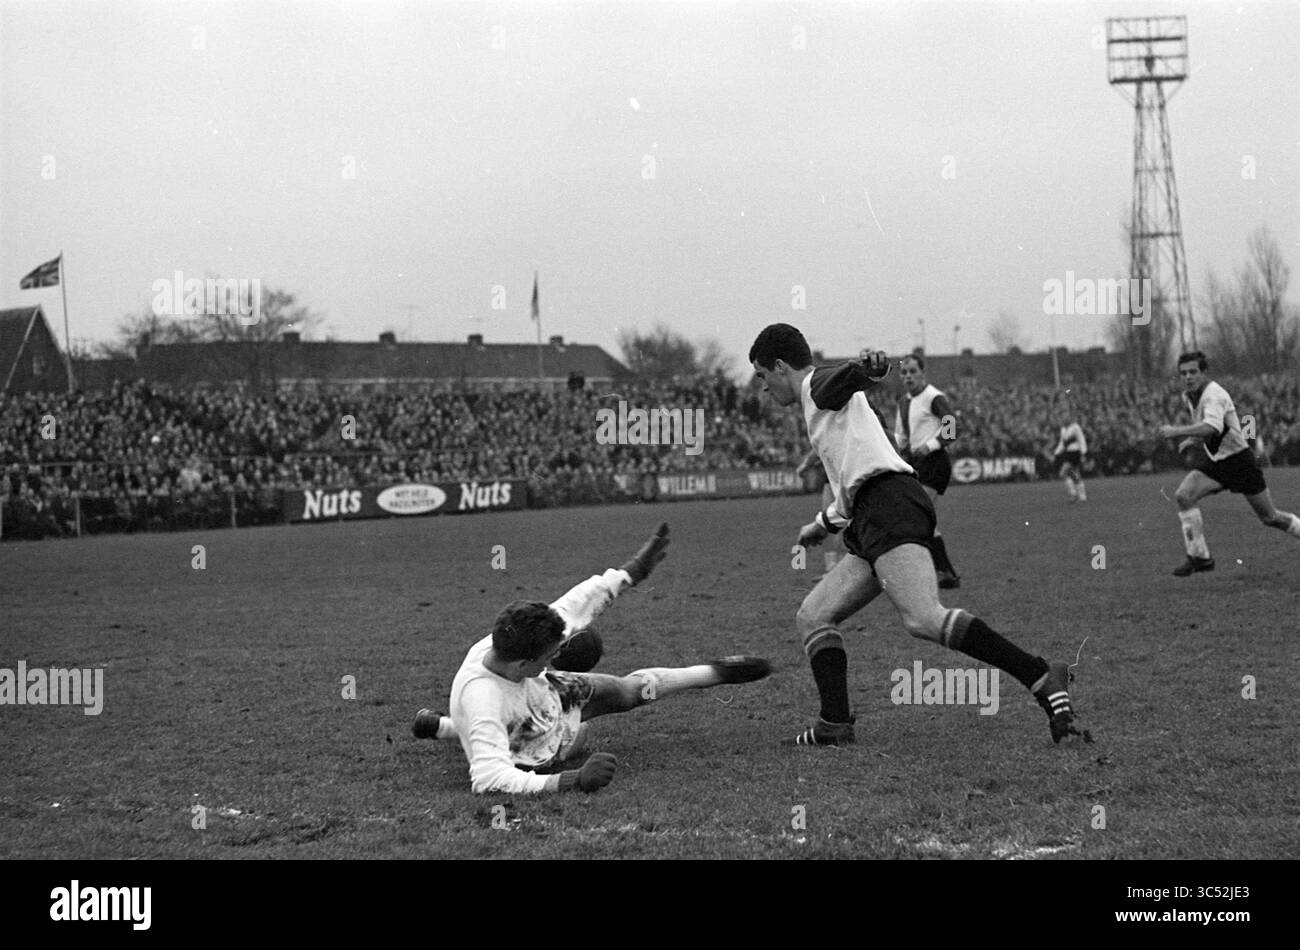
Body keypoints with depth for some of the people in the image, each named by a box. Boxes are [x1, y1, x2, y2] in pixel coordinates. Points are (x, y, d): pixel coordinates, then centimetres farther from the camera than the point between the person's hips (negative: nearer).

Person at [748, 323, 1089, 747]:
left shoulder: (820, 384, 7)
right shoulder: (820, 407, 35)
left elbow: (848, 376, -19)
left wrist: (868, 367, -44)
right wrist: (824, 524, 63)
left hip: (889, 505, -10)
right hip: (871, 519, 10)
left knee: (924, 620, -27)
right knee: (812, 617, 8)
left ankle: (1042, 679, -32)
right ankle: (834, 725, -4)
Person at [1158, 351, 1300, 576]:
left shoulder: (1214, 395, -24)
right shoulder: (1188, 396, 3)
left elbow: (1212, 427, -44)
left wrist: (1177, 431, -48)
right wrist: (1192, 440, 7)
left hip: (1239, 460, -7)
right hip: (1214, 461, 7)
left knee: (1270, 518, 2)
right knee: (1183, 496, -17)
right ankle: (1200, 558, -12)